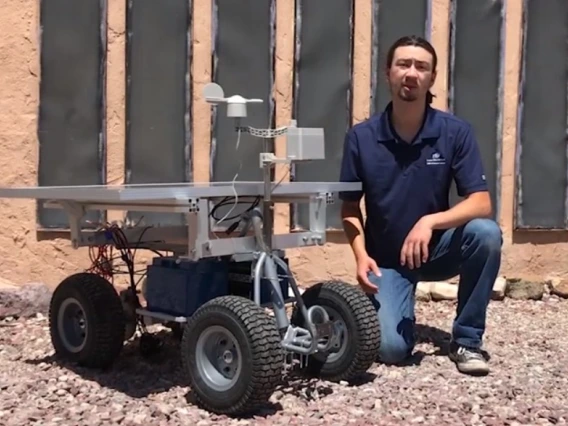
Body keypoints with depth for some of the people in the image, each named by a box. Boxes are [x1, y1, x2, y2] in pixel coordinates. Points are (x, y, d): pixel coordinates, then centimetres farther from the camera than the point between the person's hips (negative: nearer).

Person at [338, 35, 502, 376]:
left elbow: (482, 204, -17)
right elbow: (350, 206, -1)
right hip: (386, 260, -1)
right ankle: (400, 314, 18)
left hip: (436, 250, 1)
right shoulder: (361, 137, -10)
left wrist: (431, 221, -34)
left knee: (486, 233, -31)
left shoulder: (456, 132, -12)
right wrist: (361, 255, -17)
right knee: (390, 348, -22)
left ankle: (466, 340, -12)